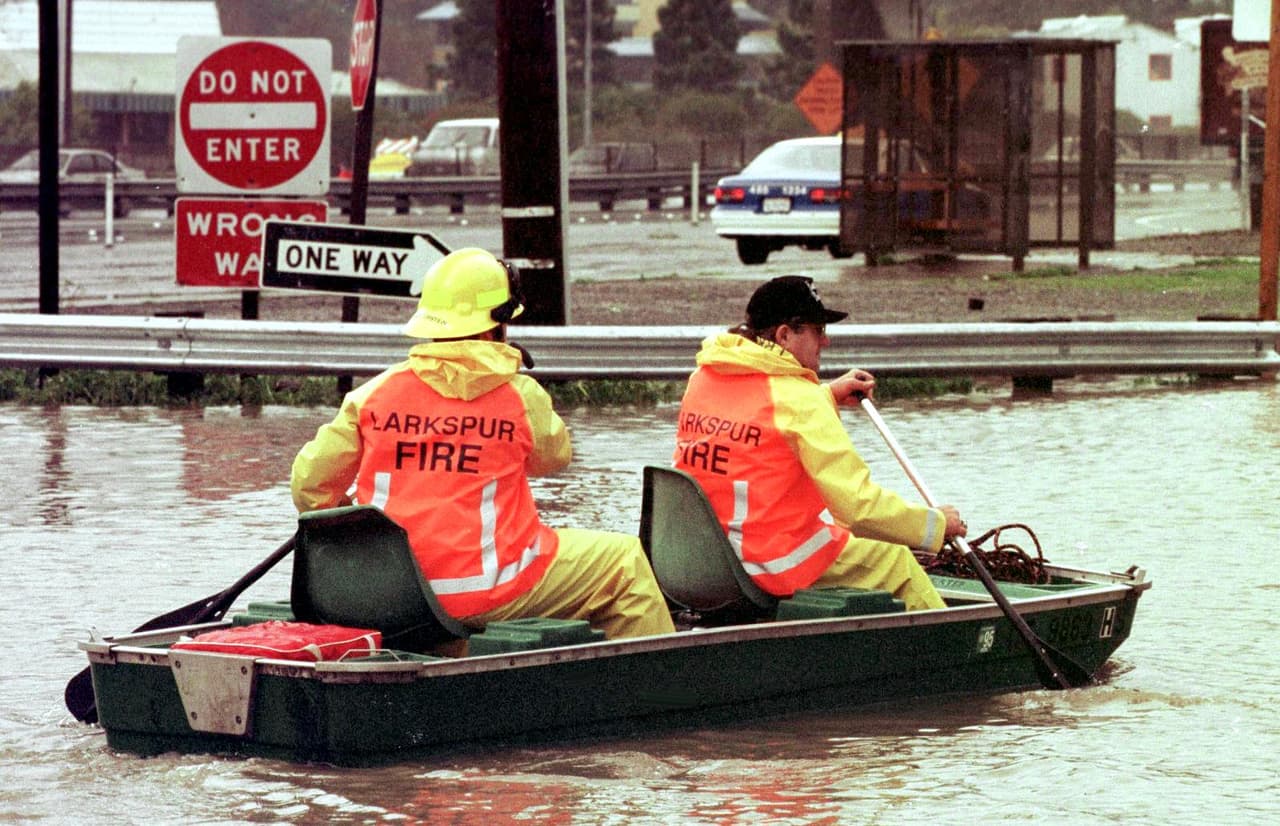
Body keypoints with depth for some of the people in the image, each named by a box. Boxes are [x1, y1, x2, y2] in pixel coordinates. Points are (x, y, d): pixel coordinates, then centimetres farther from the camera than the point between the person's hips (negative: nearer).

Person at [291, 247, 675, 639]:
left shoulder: (377, 393, 0)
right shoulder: (520, 397, -7)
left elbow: (309, 482, 4)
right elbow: (555, 455, 14)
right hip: (488, 596, -5)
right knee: (625, 562, 12)